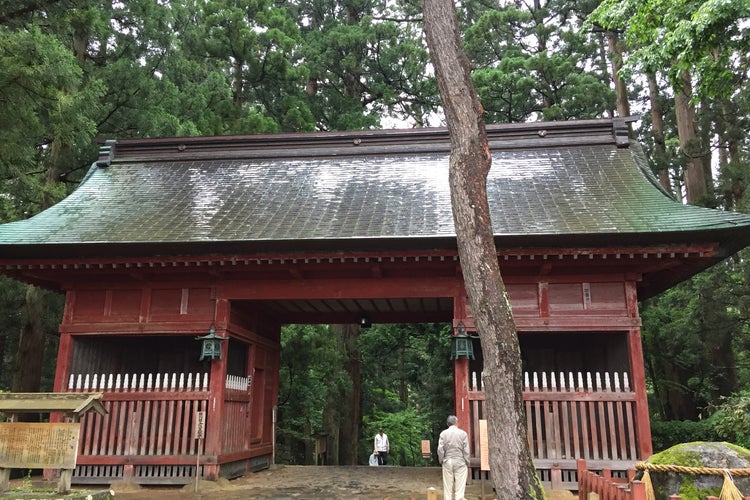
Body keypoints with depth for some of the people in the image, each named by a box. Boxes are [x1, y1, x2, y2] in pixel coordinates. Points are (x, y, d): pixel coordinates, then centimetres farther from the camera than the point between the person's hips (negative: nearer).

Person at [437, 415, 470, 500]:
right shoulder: (463, 433, -5)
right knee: (460, 486, 2)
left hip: (447, 462, 1)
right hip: (460, 462, -1)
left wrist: (441, 461, 8)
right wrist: (467, 463, 6)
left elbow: (440, 449, -5)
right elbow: (466, 450, -3)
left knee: (448, 486, 8)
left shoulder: (443, 433, -3)